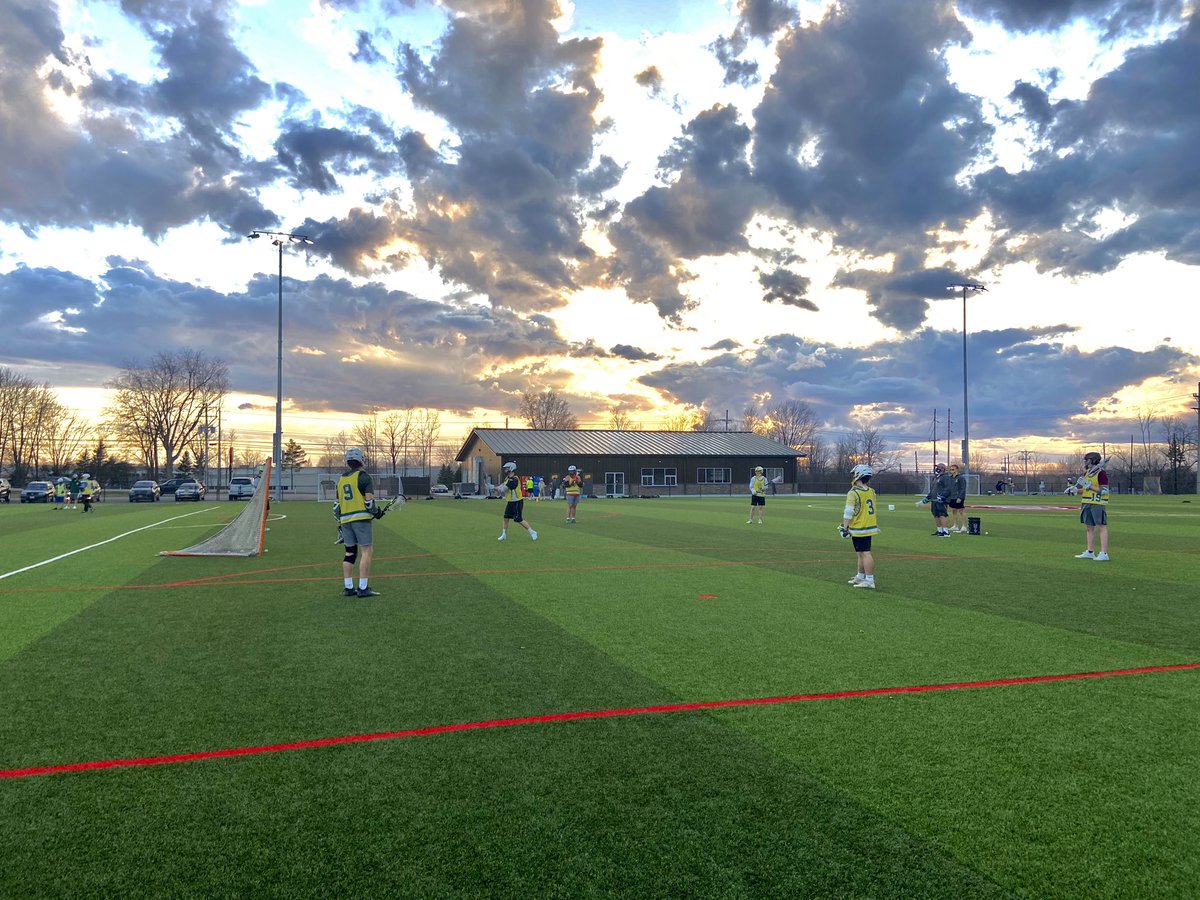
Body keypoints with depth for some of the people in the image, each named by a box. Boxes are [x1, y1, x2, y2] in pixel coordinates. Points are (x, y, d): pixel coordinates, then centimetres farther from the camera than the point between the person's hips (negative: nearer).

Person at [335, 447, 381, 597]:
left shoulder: (341, 479, 17)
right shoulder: (363, 476, -5)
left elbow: (338, 505, 19)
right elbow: (369, 500, -12)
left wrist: (340, 524, 24)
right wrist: (376, 512, 5)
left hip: (345, 519, 7)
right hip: (362, 518, -7)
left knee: (350, 553, 12)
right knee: (366, 552, -4)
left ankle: (348, 587, 13)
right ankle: (363, 588, -8)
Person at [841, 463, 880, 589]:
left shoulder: (853, 493, -16)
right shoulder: (872, 491, 9)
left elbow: (848, 513, -18)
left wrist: (845, 527, -11)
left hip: (859, 529, -8)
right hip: (870, 527, 8)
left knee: (865, 553, -7)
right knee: (862, 553, 18)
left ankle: (869, 581, -7)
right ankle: (860, 577, 29)